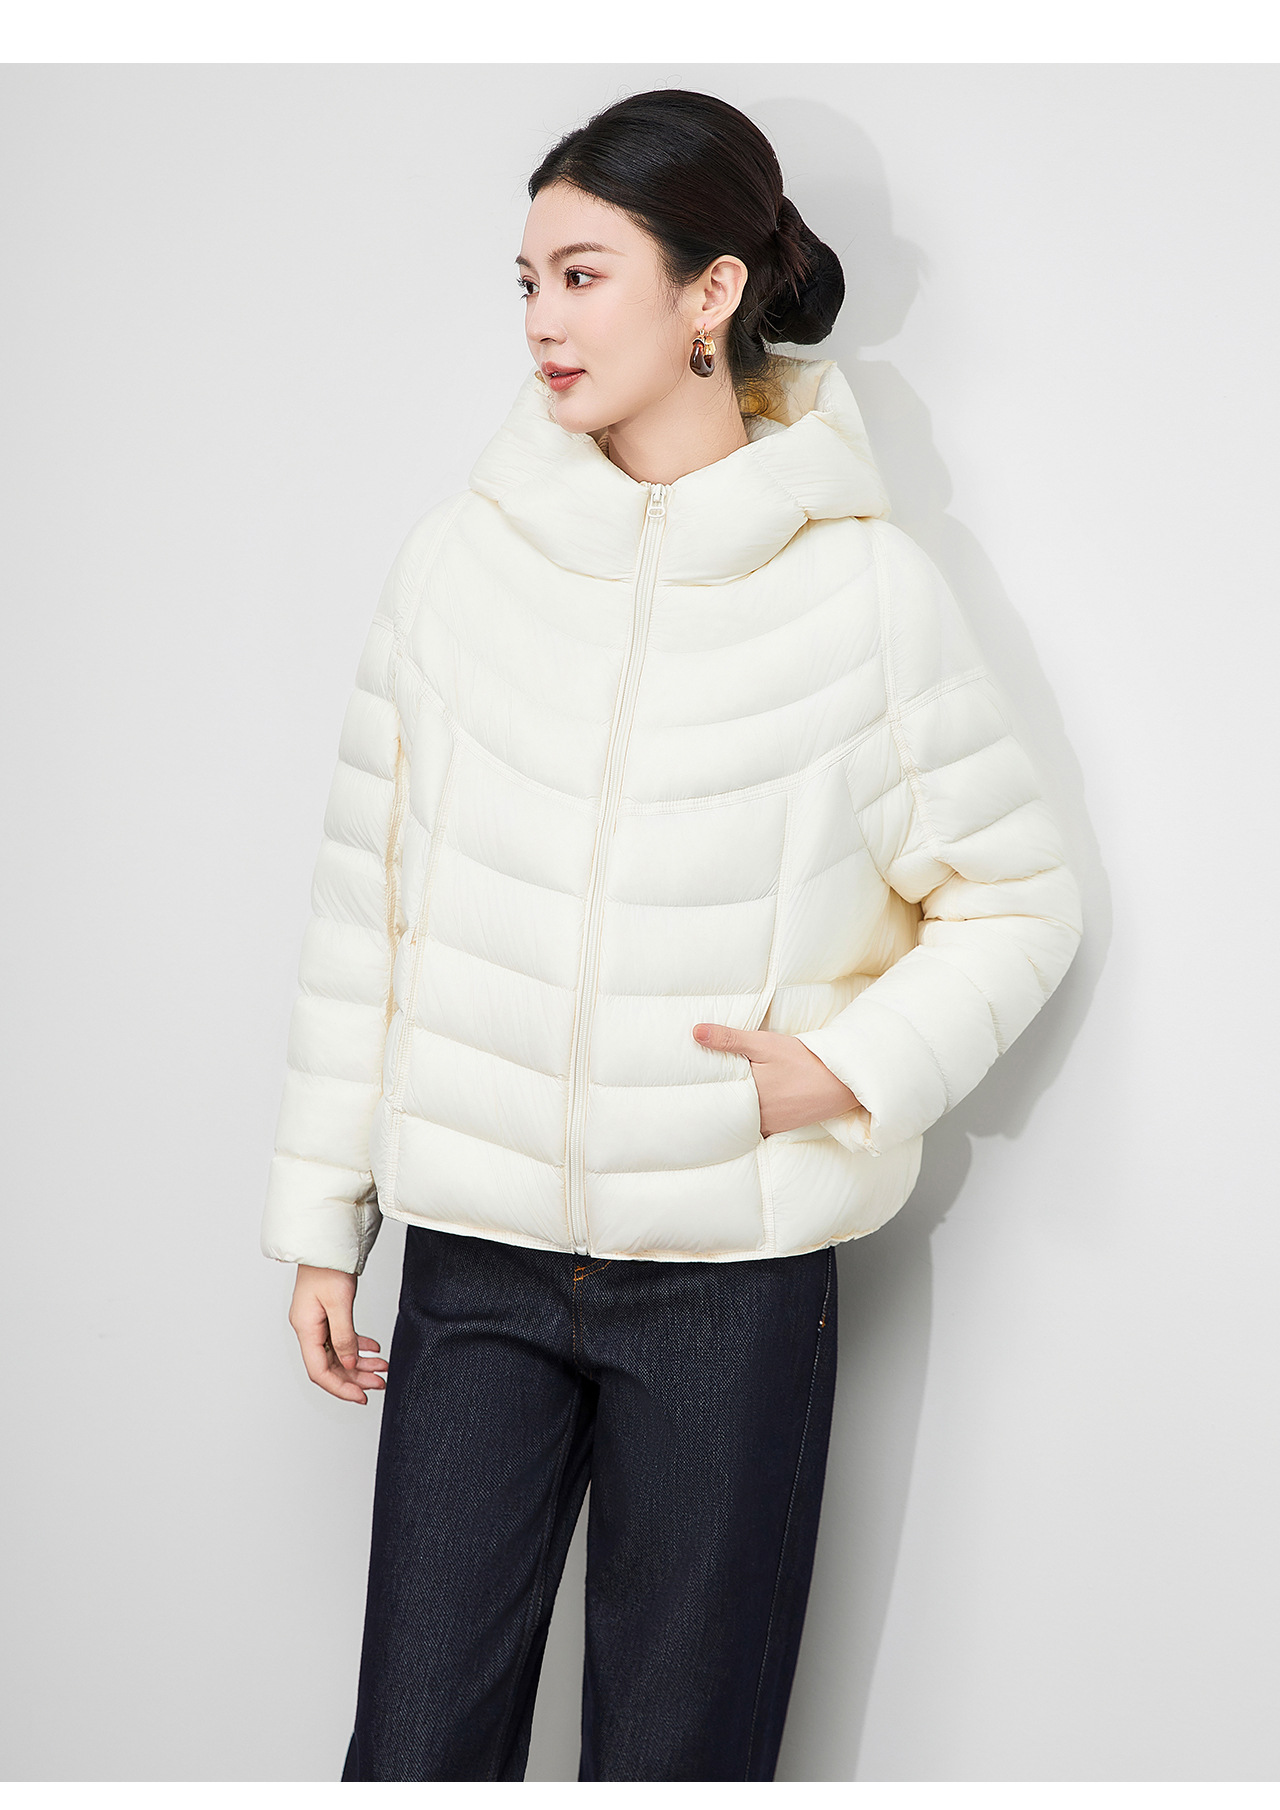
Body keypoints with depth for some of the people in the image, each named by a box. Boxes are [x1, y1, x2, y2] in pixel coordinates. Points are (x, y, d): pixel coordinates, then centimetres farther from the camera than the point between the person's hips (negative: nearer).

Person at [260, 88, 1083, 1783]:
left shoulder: (863, 588, -6)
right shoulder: (461, 558, 0)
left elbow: (1014, 897, 4)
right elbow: (367, 899, 5)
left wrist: (855, 1069, -13)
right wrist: (321, 1220, 8)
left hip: (733, 1276, -2)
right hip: (476, 1261, 2)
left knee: (678, 1755, 11)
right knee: (416, 1749, 7)